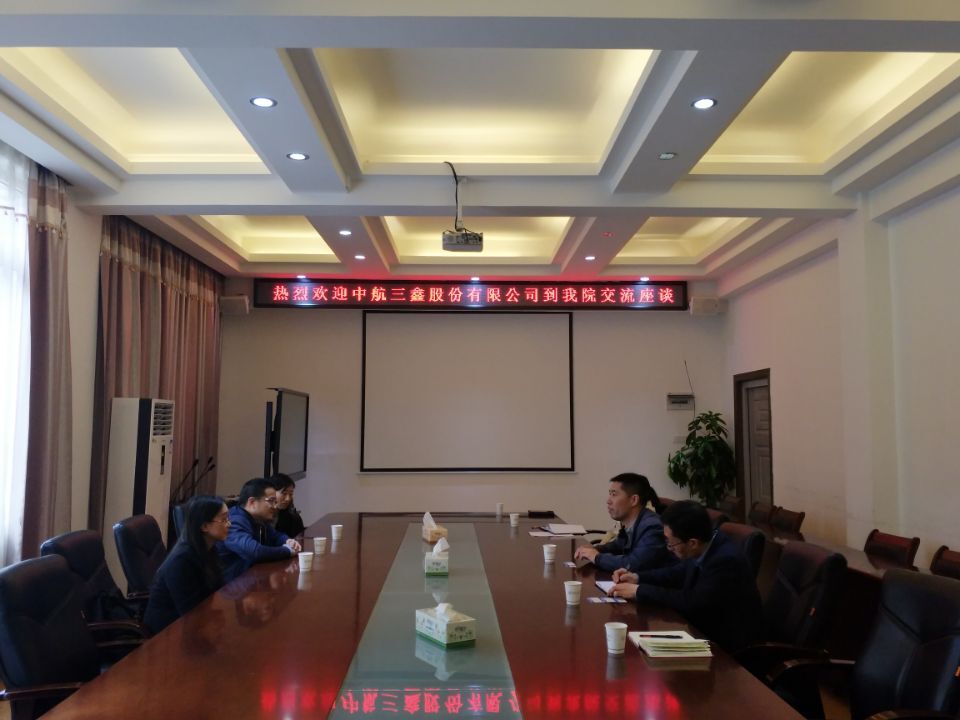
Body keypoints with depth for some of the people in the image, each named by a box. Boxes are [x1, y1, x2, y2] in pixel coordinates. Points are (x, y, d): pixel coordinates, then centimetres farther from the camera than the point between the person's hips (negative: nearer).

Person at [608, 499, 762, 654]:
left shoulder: (727, 561, -29)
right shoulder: (704, 549, -5)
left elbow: (691, 601, -30)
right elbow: (679, 573, 13)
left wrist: (639, 590, -22)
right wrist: (638, 577, 0)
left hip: (728, 644, -7)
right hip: (707, 628, 7)